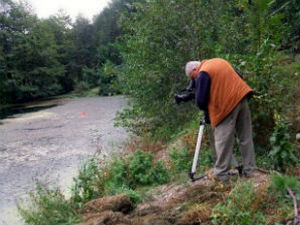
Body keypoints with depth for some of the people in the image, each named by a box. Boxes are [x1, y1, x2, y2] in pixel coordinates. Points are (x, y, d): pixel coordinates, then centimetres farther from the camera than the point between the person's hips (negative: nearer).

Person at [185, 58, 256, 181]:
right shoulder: (219, 61, 18)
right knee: (246, 138, 11)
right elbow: (238, 76, 24)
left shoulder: (203, 73, -6)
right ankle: (249, 170, 17)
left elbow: (200, 100, -7)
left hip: (227, 105, -8)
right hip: (242, 96, 8)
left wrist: (206, 109, 13)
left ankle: (221, 173, 6)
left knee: (223, 141, 1)